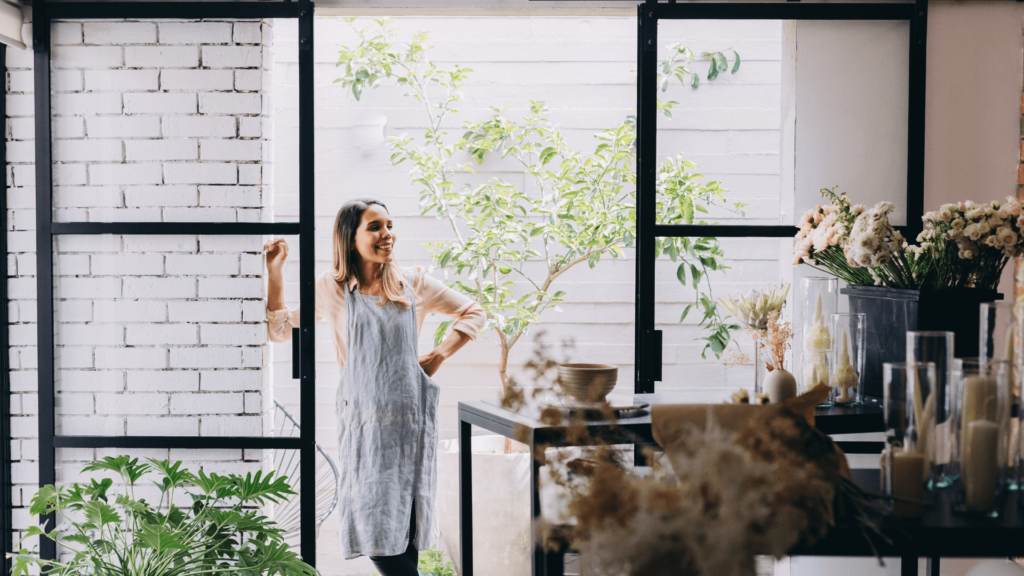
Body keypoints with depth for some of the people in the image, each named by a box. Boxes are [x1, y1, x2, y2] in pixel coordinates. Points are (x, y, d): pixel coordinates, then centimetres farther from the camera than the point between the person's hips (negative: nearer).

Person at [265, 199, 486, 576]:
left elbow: (473, 313, 19)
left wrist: (440, 355, 6)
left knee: (406, 539, 0)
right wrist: (274, 272, 5)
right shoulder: (331, 289, 6)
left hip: (411, 418, 1)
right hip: (365, 419, -1)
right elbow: (280, 329, 13)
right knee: (377, 533, -9)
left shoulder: (414, 284, 8)